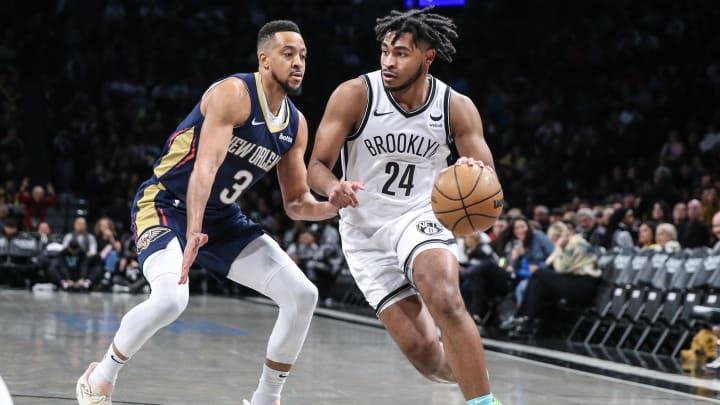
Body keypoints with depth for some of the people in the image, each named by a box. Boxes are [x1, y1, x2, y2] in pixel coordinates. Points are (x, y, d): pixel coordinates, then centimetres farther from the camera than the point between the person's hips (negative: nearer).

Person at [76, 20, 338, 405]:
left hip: (222, 218, 7)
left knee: (302, 294, -6)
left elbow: (296, 203, 8)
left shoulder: (296, 125, 2)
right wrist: (194, 232, -46)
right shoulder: (234, 94, -20)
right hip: (166, 204, -7)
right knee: (171, 298, -33)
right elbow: (206, 164, -33)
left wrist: (335, 206, -13)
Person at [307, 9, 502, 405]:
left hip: (421, 218, 0)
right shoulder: (354, 95, -12)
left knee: (446, 301, -33)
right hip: (365, 233, 0)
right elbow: (317, 166, -10)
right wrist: (334, 188, -34)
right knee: (423, 352, -6)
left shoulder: (457, 108, -8)